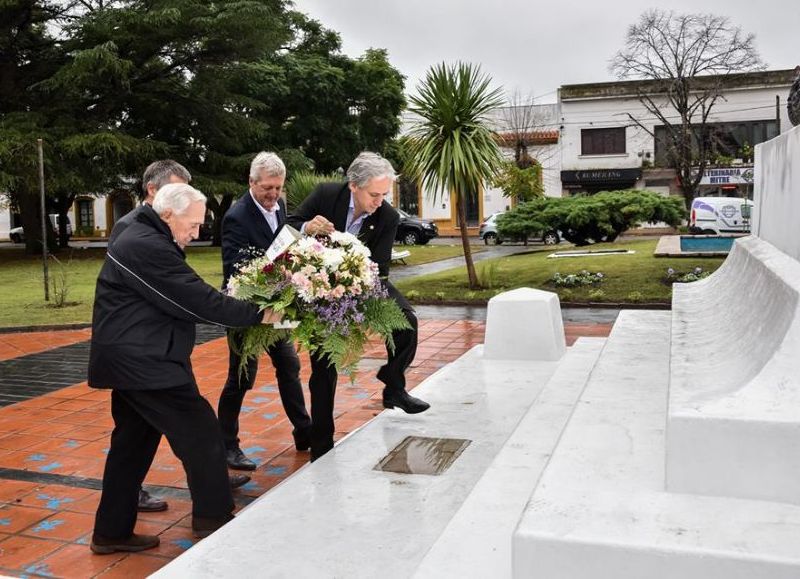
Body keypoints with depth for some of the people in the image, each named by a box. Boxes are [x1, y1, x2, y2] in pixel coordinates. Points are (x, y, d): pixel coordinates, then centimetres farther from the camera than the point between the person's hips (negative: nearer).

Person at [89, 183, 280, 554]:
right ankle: (213, 518, 11)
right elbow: (196, 300, -21)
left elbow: (183, 297, 14)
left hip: (131, 358, 11)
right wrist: (257, 315, -14)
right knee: (199, 431, -2)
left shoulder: (143, 239, 15)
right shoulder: (146, 247, -19)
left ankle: (112, 531, 25)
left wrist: (245, 314, 5)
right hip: (141, 360, -11)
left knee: (133, 442, 16)